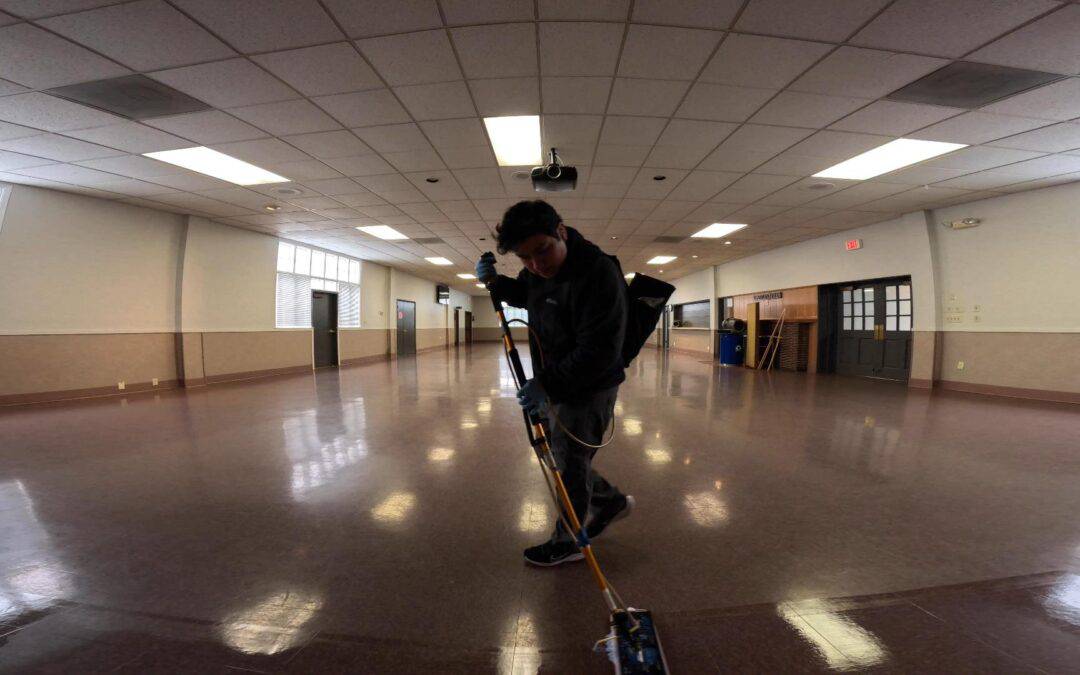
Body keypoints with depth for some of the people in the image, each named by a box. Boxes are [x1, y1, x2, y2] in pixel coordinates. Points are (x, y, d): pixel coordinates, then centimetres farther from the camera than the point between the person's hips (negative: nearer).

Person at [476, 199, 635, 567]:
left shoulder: (599, 274, -30)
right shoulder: (538, 269, -3)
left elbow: (599, 351, -32)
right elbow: (523, 295, 19)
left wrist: (547, 384, -35)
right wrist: (495, 281, -1)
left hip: (587, 388, -9)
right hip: (551, 383, 9)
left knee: (569, 465, 7)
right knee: (556, 454, 22)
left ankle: (567, 543, 32)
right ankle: (612, 501, 44)